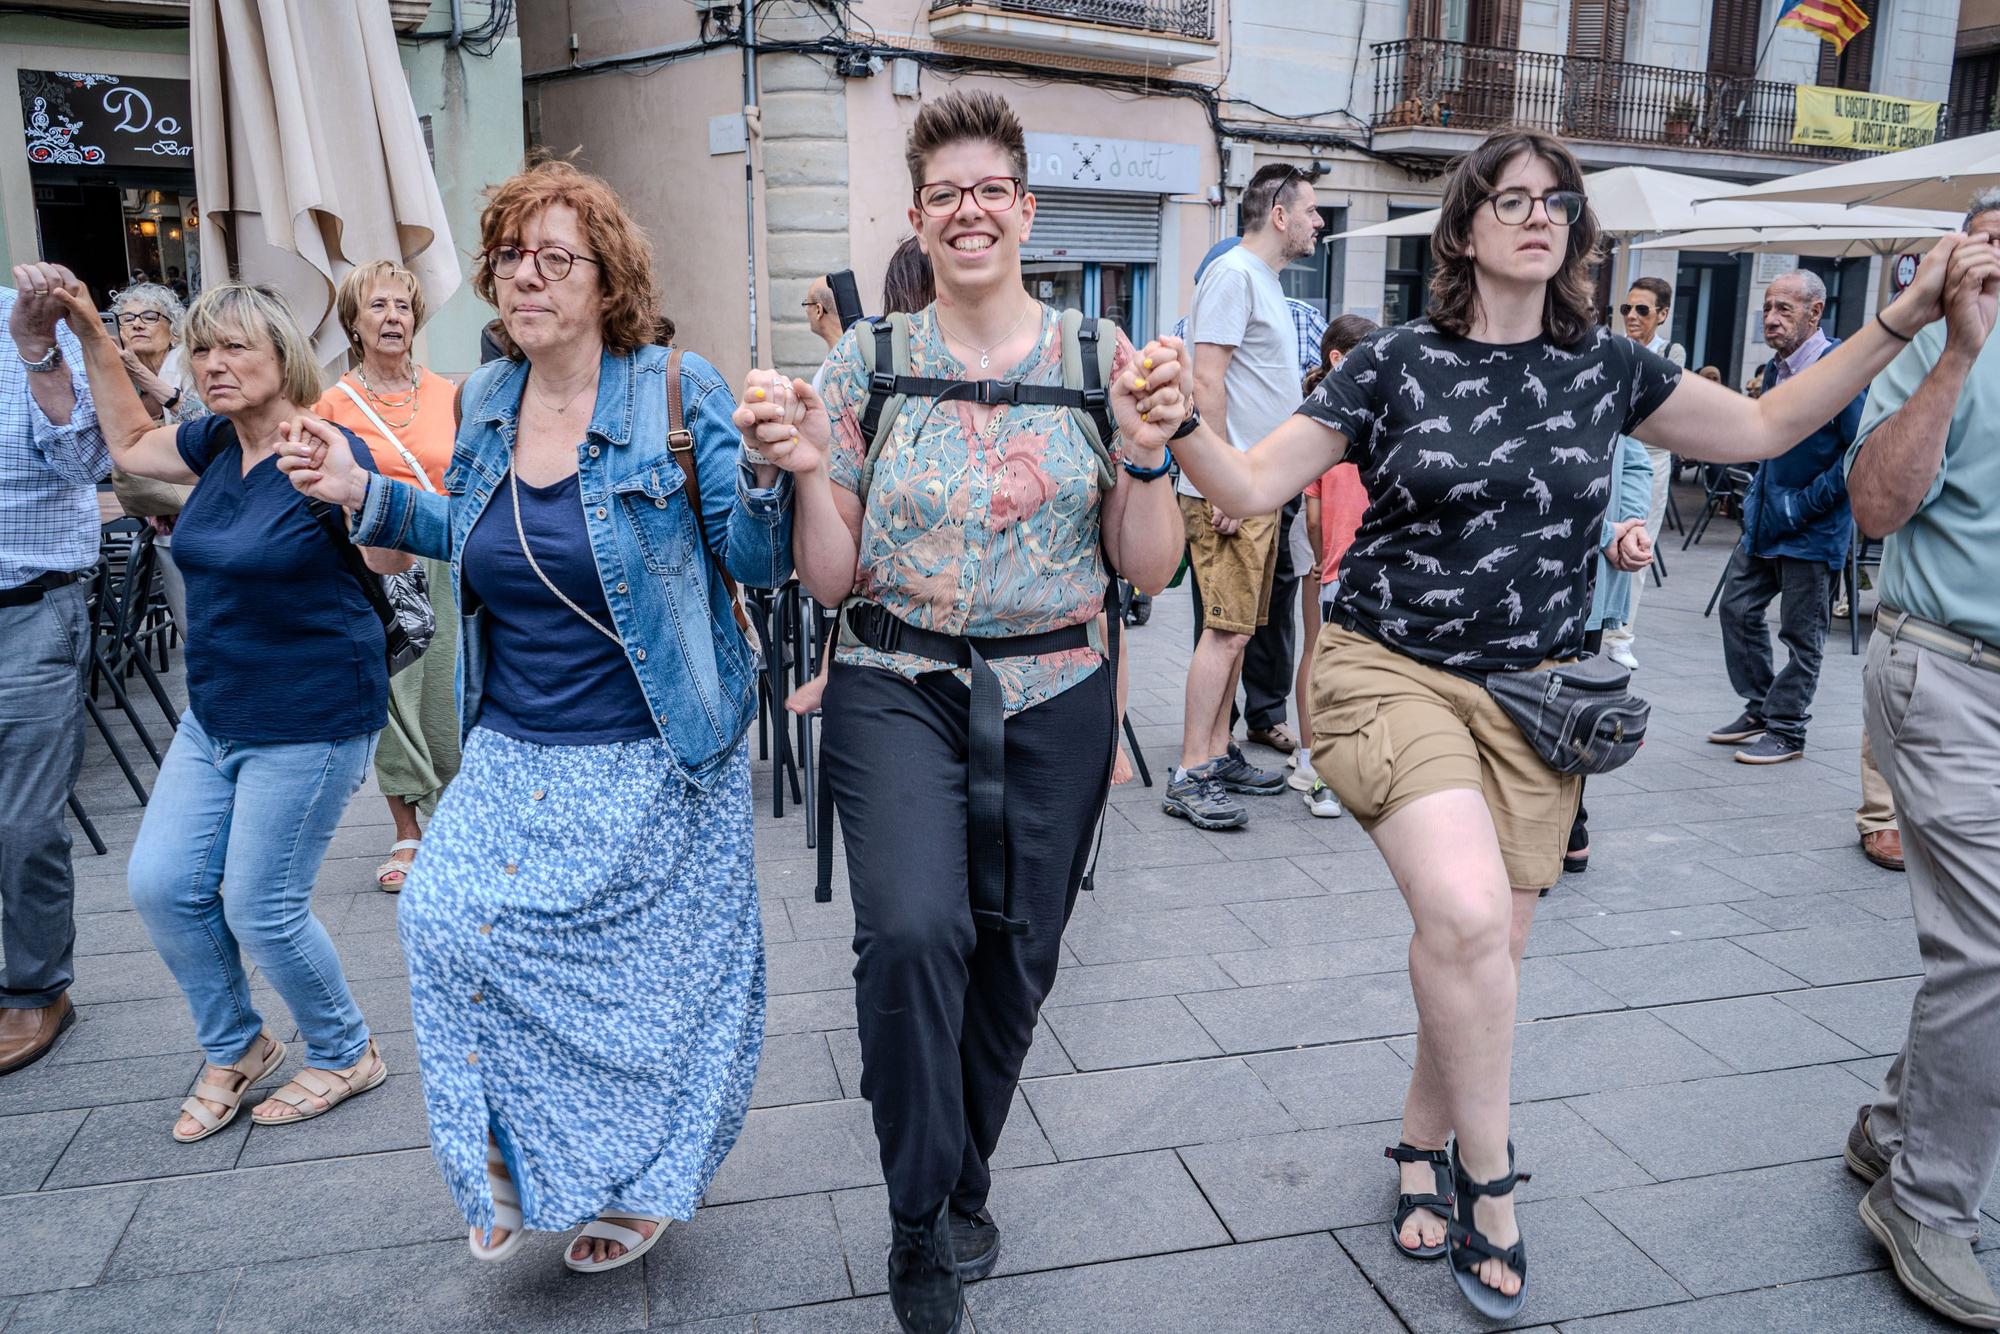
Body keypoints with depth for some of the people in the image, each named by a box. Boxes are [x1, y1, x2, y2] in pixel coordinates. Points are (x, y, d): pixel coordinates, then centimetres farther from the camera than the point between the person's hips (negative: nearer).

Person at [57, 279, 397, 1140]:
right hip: (215, 716, 8)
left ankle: (345, 1056, 24)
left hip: (309, 722, -8)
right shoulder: (217, 442, 5)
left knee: (260, 908, -1)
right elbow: (130, 444, 24)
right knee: (160, 884, 7)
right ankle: (235, 1051, 30)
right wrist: (92, 337, 16)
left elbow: (392, 560, -17)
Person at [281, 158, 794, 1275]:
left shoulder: (678, 391, -11)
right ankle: (518, 1160, 20)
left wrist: (764, 474, -32)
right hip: (514, 755, 5)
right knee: (447, 922, -7)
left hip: (651, 763, -5)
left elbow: (760, 563, -13)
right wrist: (369, 497, 11)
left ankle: (639, 1182, 34)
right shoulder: (486, 402, 5)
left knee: (647, 971, 5)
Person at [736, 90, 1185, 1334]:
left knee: (1017, 951, 9)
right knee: (914, 929, -22)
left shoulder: (1097, 353, 3)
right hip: (899, 689, -1)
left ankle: (966, 1182, 38)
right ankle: (922, 1228, 4)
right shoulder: (866, 361, 2)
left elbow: (1148, 569, 1)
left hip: (1055, 698, 2)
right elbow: (832, 577, 1)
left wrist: (1146, 454, -14)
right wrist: (808, 468, -15)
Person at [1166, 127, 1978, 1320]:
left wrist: (1906, 317, 10)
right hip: (1394, 673, -4)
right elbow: (1251, 486, -8)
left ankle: (1425, 1145, 33)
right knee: (1468, 914, -23)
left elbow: (1764, 428, 16)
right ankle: (1488, 1171, 3)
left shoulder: (1604, 367, 6)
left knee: (1494, 942, 7)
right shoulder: (1396, 365, -4)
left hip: (1532, 691, 4)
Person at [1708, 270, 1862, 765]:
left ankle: (1787, 731, 13)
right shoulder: (1776, 368, 9)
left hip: (1814, 529, -8)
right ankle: (1760, 709, 26)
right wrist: (1759, 497, 14)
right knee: (1738, 609, 12)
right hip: (1765, 519, 8)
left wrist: (1805, 504, -18)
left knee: (1801, 634, 2)